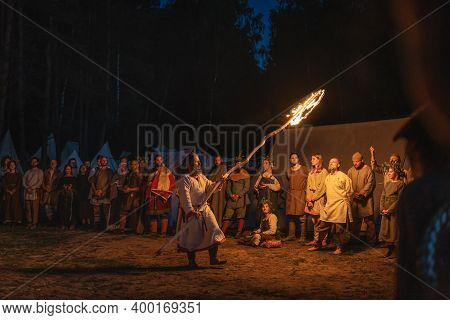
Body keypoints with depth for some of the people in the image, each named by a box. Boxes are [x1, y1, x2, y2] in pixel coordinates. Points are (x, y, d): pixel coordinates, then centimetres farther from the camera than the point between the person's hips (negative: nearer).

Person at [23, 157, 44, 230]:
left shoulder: (39, 171, 10)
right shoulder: (28, 171, 21)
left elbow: (40, 181, -2)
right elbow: (23, 180, 10)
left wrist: (32, 187, -12)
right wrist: (26, 188, -8)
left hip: (35, 191, -4)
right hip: (27, 191, 4)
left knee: (35, 208, -8)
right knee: (28, 208, 1)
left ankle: (34, 223, -7)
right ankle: (29, 222, 6)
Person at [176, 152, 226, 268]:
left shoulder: (202, 177, 12)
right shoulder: (185, 179, -13)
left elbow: (210, 186, 11)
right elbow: (185, 196, -20)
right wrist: (190, 210, -30)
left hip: (205, 209, 8)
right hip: (192, 212, -7)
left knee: (213, 231, 2)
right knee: (193, 236, 0)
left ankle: (213, 258, 10)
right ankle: (191, 261, 15)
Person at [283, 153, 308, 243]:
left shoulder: (303, 169, 4)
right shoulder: (288, 171, 15)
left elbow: (308, 181, 3)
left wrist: (306, 191, -6)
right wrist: (288, 191, 14)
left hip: (301, 194, -4)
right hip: (291, 195, 4)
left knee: (302, 216, -7)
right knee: (291, 215, 5)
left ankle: (303, 237, -3)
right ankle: (291, 235, 13)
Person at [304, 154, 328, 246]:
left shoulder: (324, 172, -3)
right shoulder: (311, 173, 19)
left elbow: (322, 188, -9)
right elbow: (308, 187, 14)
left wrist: (314, 198, -11)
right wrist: (308, 199, 1)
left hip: (319, 199, -6)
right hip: (311, 199, 6)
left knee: (321, 220, -7)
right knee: (315, 221, 7)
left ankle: (323, 241, -4)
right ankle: (316, 240, 11)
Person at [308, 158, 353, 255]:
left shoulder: (343, 176, -6)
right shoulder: (327, 177, 15)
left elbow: (349, 191, -5)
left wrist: (344, 201, -5)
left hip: (340, 206, -7)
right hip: (329, 206, 7)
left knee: (340, 228, 0)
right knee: (323, 227, 10)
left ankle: (340, 248, 12)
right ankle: (318, 245, 21)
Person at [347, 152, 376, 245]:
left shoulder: (368, 170, -4)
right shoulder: (350, 171, 8)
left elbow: (370, 184, -9)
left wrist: (361, 193, -15)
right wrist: (354, 194, -8)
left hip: (366, 200, -4)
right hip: (354, 200, 4)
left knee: (369, 220, -1)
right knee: (355, 220, 11)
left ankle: (371, 240, 8)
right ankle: (354, 239, 20)